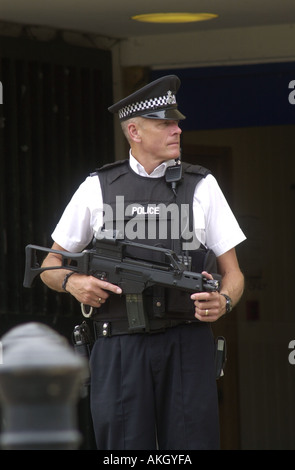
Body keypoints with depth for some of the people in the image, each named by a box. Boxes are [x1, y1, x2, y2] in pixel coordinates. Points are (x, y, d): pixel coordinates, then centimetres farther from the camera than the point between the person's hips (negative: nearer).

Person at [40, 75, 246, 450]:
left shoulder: (201, 186, 10)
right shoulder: (97, 188, 9)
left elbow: (232, 273, 9)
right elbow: (51, 266, 16)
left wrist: (223, 302, -13)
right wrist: (73, 282, -7)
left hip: (187, 347, 0)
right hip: (120, 349, 0)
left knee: (192, 442, -5)